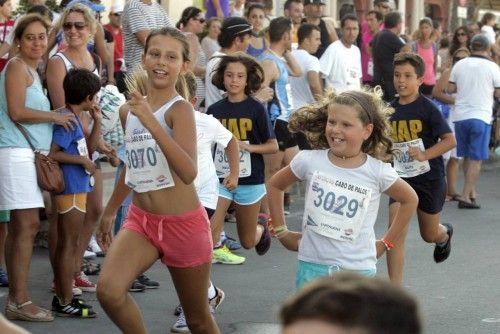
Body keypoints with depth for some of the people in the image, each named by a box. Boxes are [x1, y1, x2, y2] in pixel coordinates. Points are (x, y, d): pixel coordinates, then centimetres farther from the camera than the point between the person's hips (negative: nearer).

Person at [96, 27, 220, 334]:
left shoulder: (180, 110, -16)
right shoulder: (128, 110, 4)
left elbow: (188, 173, -32)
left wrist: (151, 122, -40)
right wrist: (111, 211, 29)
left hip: (184, 224, -5)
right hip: (141, 219, 5)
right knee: (109, 290, -23)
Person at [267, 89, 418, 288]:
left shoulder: (377, 172, -7)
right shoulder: (310, 161, -4)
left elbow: (410, 200, 9)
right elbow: (274, 185, 12)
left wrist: (386, 243, 8)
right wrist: (281, 231, 10)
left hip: (358, 270, -1)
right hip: (312, 265, 1)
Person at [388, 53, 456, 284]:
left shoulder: (427, 109, -14)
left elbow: (450, 141, -17)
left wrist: (424, 155, -29)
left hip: (430, 178, -3)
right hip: (401, 178, 3)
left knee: (429, 234, 16)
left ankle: (445, 234, 55)